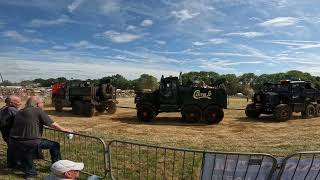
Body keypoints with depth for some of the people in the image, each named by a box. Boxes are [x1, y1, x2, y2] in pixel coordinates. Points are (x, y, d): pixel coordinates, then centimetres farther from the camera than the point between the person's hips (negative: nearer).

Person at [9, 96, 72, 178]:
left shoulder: (19, 112, 12)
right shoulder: (38, 110, -6)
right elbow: (53, 124, -6)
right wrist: (64, 129, 8)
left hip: (14, 143, 7)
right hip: (31, 143, -6)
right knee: (54, 145, 10)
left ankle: (30, 172, 41)